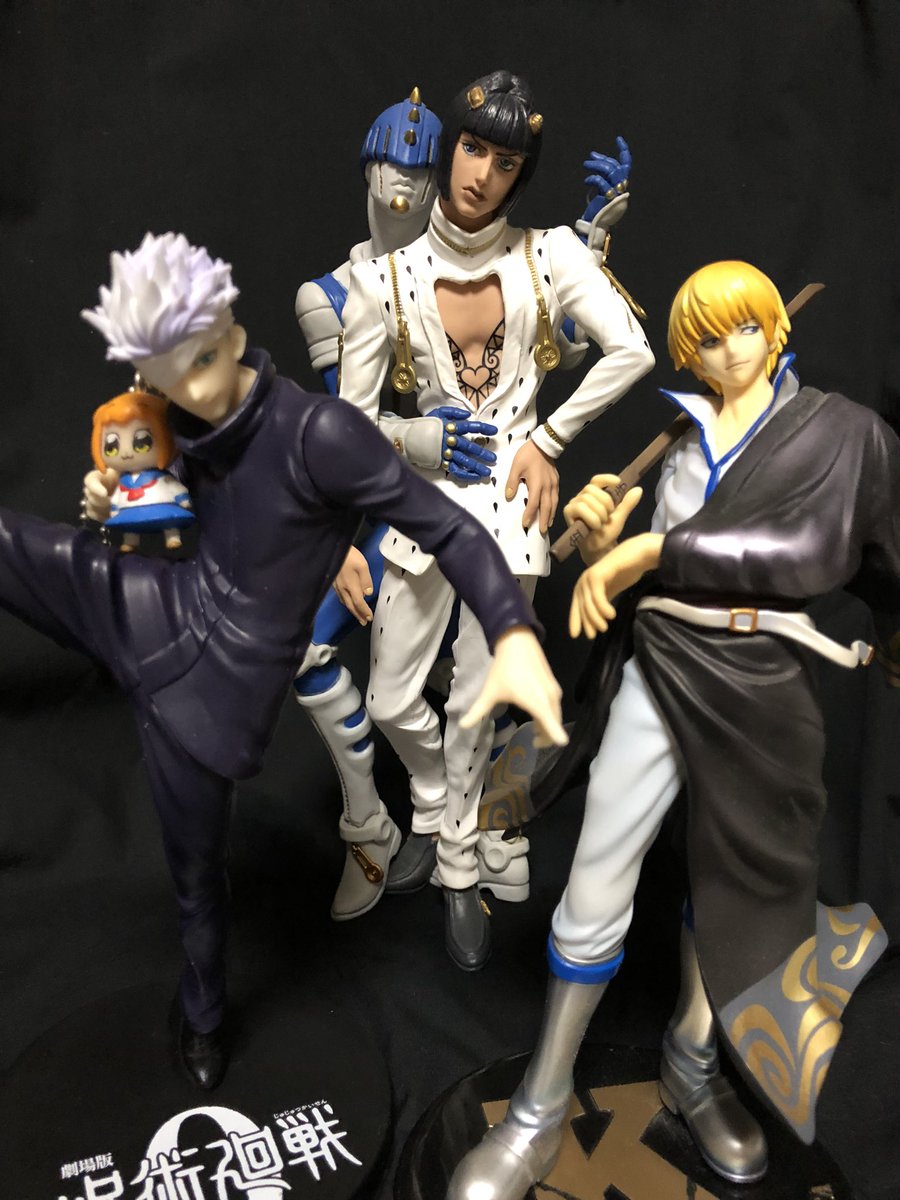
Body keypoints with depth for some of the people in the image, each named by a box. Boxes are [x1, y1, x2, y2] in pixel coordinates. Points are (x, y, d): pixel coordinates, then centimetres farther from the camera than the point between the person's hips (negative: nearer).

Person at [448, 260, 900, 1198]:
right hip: (660, 673, 1)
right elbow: (634, 571, 5)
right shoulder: (671, 433, 7)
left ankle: (691, 1067, 37)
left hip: (764, 687, 0)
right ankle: (539, 1113, 13)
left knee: (737, 882, 15)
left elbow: (818, 548, -11)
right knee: (595, 889, -2)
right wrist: (604, 542, -14)